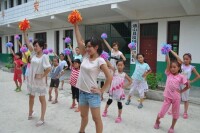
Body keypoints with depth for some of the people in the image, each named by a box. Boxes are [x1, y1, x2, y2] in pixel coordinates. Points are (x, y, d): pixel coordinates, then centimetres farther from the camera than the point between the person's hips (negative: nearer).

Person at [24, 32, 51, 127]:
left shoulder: (44, 56, -16)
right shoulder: (34, 54, 3)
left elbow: (48, 69, -25)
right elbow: (27, 43, 2)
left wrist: (42, 76, -17)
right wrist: (24, 32, -1)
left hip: (39, 81, -7)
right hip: (31, 79, 7)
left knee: (42, 99, 5)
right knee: (31, 97, 23)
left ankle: (42, 119, 15)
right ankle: (30, 112, 45)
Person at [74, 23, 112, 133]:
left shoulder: (100, 61, -14)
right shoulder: (85, 56, 3)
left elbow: (109, 77, -14)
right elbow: (79, 41, 2)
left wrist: (101, 90, -10)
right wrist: (76, 25, 1)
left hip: (92, 93, -6)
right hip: (82, 92, 6)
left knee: (96, 118, 8)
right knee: (83, 116, 25)